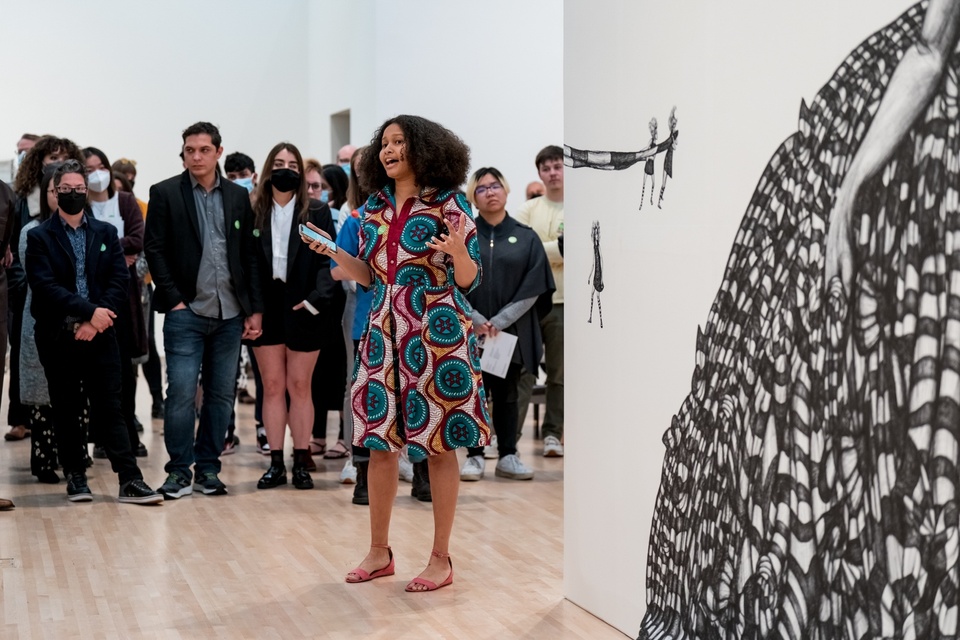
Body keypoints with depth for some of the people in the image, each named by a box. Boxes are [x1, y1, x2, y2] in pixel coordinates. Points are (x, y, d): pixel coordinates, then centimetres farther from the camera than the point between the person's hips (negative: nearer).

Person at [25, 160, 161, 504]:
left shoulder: (106, 233, 11)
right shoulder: (39, 237, 2)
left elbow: (119, 280, 2)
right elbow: (45, 286, -9)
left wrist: (97, 320, -11)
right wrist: (88, 311, -17)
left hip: (100, 333, 1)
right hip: (58, 335, -1)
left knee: (110, 407, -1)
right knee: (66, 410, 6)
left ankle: (130, 481, -4)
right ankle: (75, 477, 15)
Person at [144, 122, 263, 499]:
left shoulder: (238, 197, 10)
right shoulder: (165, 193, 1)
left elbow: (250, 256, 10)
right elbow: (155, 251, -2)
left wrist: (255, 308, 5)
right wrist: (173, 299, -9)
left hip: (230, 313, 3)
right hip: (186, 312, -3)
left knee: (221, 394, 7)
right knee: (181, 394, -6)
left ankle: (208, 468, 16)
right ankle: (179, 471, 4)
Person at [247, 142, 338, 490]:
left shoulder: (317, 213, 1)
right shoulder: (254, 213, 4)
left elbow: (329, 261, -4)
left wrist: (317, 299, -16)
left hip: (301, 308, -1)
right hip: (267, 307, 1)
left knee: (299, 386, 4)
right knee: (272, 386, 5)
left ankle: (301, 462, 11)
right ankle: (276, 463, 10)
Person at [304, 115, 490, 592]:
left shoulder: (447, 203, -5)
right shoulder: (375, 207, 10)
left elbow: (468, 280, -7)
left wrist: (457, 250, -27)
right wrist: (332, 251, 3)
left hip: (437, 334, -5)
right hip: (384, 336, 6)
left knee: (439, 445, 1)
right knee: (379, 442, 7)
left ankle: (441, 559, 10)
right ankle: (379, 552, 20)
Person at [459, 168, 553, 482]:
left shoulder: (526, 237, 3)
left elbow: (533, 287, -3)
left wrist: (500, 322, -11)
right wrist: (476, 320, -14)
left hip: (511, 332, 1)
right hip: (470, 332, -1)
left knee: (507, 394, 7)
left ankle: (507, 457, 15)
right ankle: (474, 457, 11)